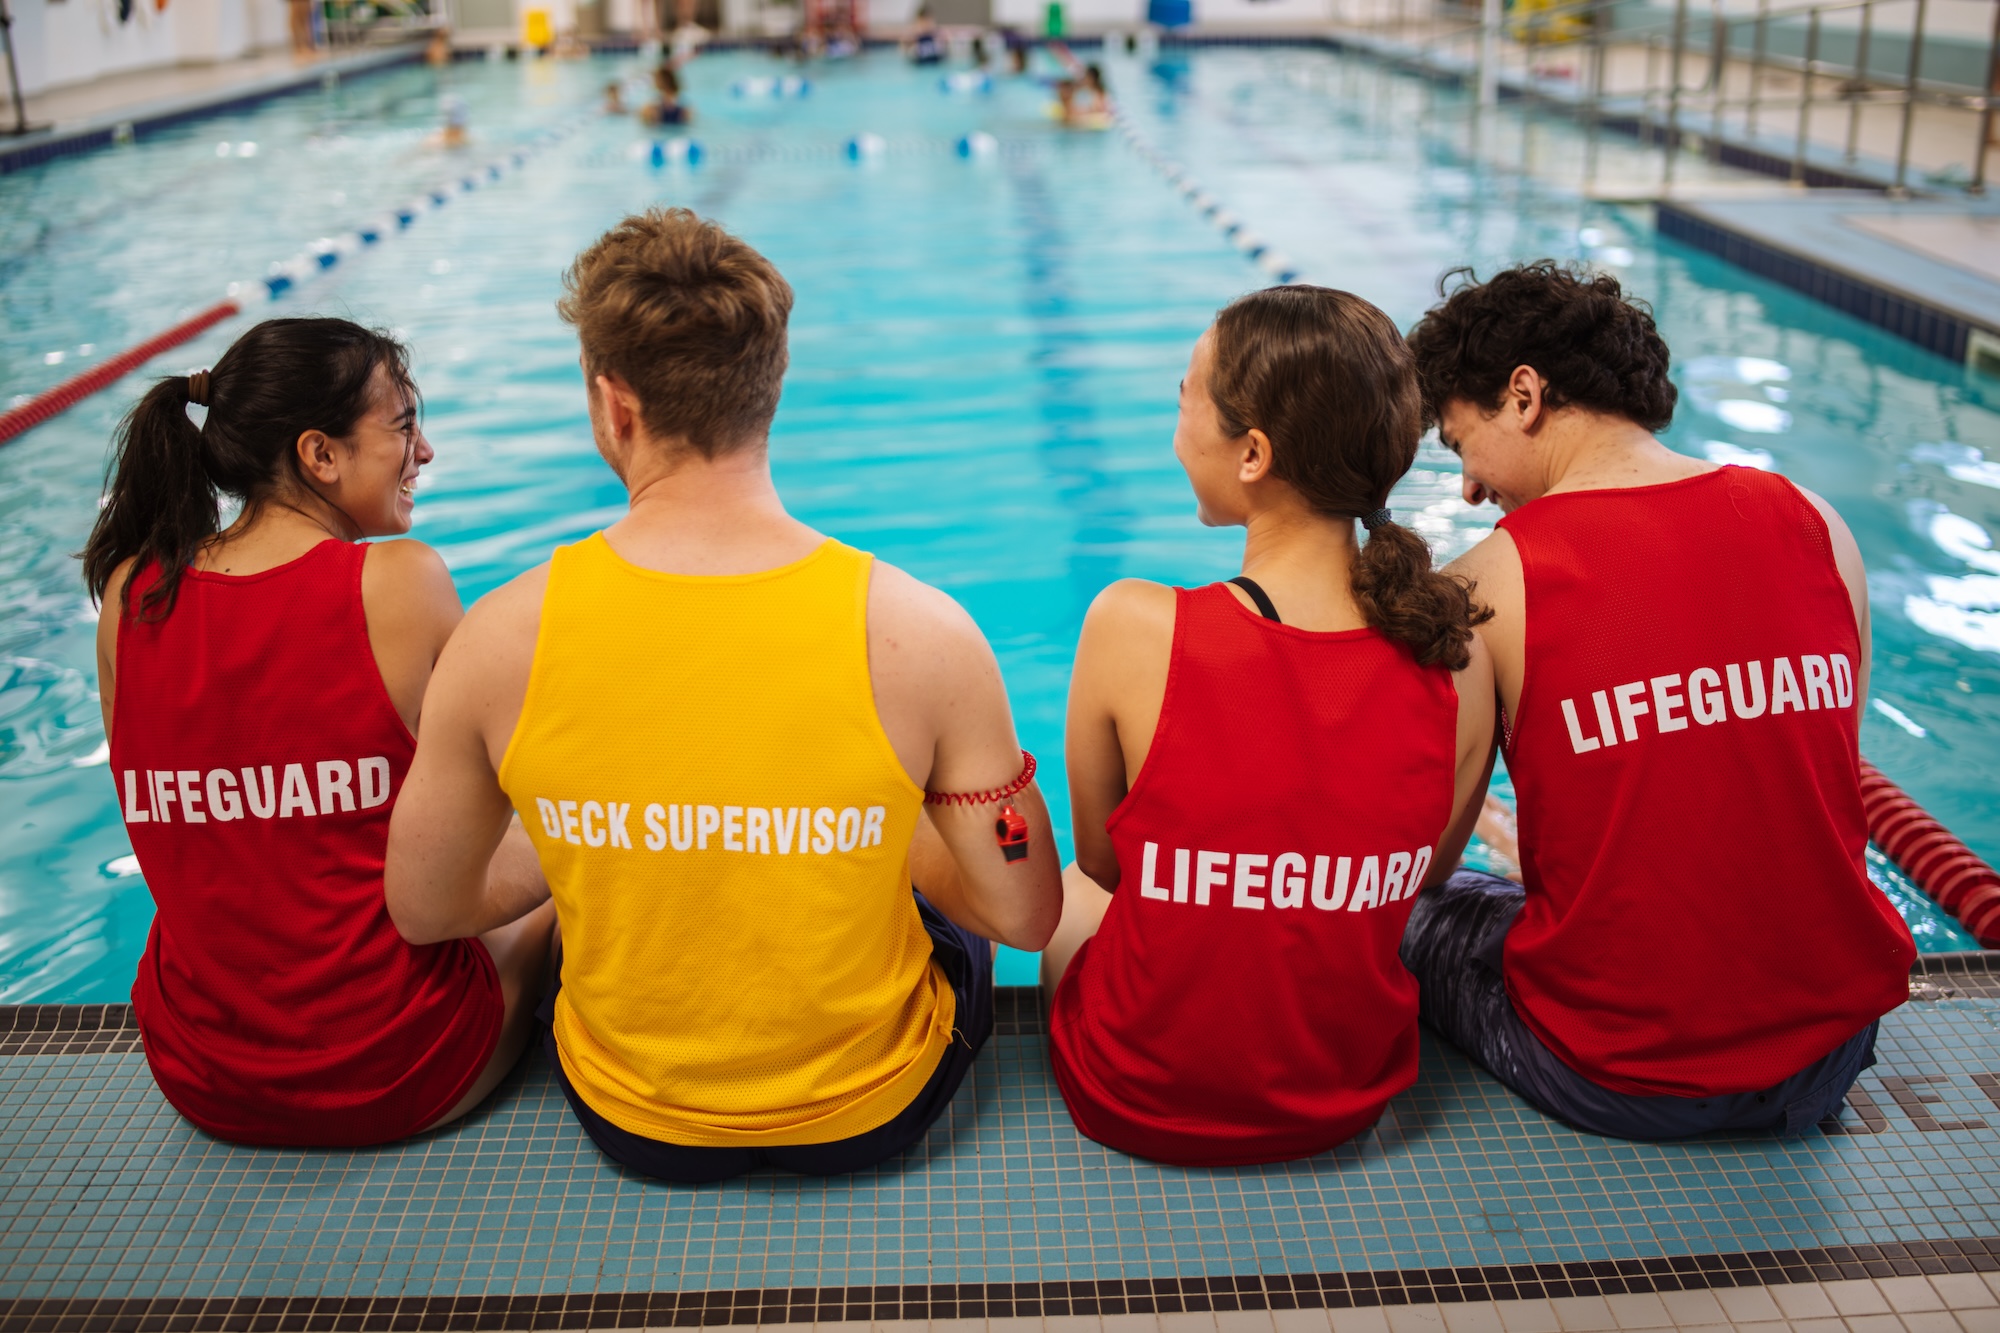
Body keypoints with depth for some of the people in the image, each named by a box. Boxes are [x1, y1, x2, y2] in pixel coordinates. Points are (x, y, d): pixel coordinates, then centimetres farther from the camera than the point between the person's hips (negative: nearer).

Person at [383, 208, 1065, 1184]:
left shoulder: (501, 638, -20)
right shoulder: (921, 634, -24)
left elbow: (425, 911, -5)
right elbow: (1029, 917, -14)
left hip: (634, 1128, 1)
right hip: (869, 1119, -1)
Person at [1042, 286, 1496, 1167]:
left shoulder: (1133, 628, -25)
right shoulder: (1456, 662, -16)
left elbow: (1101, 860, -7)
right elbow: (1414, 889, 1)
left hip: (1143, 1107, -2)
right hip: (1349, 1106, 3)